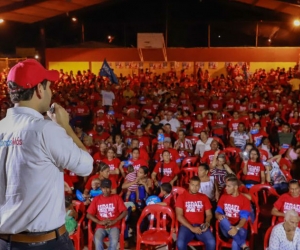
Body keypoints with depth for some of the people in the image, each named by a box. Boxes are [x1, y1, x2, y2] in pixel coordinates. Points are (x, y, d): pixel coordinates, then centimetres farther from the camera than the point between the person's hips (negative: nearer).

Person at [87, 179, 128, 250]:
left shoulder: (116, 198, 3)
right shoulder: (96, 199, 5)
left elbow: (125, 212, -3)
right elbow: (88, 215, 3)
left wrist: (114, 221, -14)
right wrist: (99, 222, -12)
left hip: (114, 226, -1)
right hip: (101, 227, 1)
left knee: (114, 240, -31)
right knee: (97, 240, -30)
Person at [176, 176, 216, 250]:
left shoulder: (204, 197, 14)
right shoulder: (182, 197, 5)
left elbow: (209, 214, 13)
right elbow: (179, 216, -3)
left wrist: (207, 223, -11)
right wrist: (192, 228, -14)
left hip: (201, 226, 2)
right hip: (186, 226, -2)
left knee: (212, 242, -27)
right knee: (180, 243, -31)